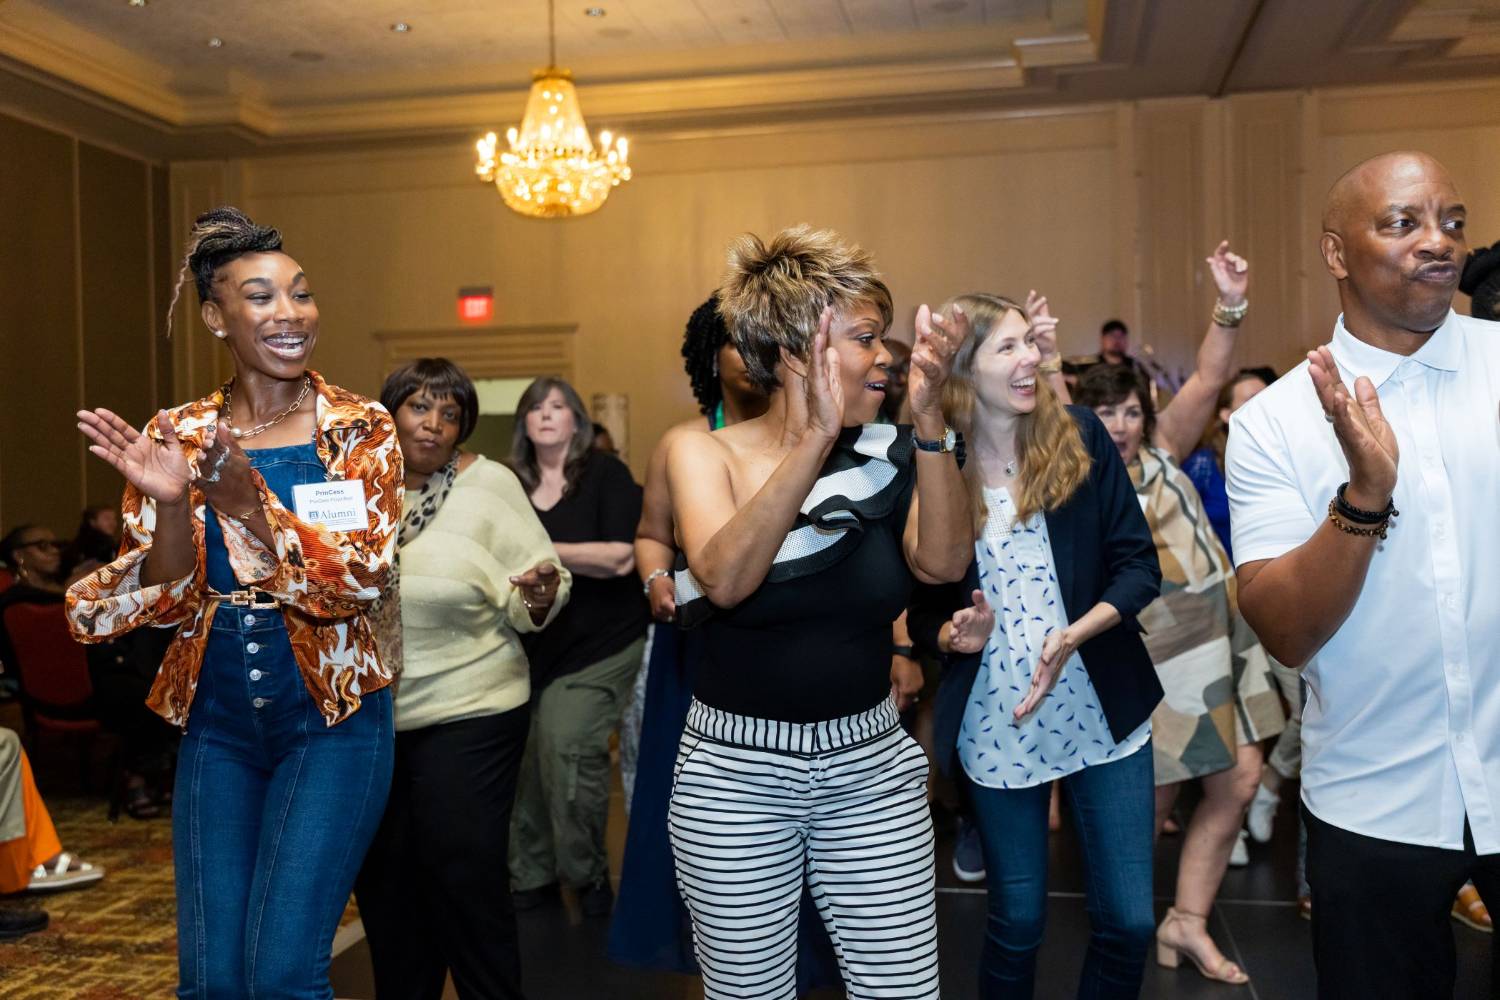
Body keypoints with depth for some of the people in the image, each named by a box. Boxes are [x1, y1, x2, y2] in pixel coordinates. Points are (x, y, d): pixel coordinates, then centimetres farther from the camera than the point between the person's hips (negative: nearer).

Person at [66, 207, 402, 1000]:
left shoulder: (360, 429, -5)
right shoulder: (177, 434, 2)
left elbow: (358, 581, -14)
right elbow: (170, 602, -2)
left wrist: (248, 502, -27)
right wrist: (167, 501, -20)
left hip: (330, 717, -2)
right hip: (216, 724, 3)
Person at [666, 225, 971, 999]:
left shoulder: (882, 454, 0)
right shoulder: (705, 452, -8)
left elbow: (943, 562, -16)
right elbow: (725, 577, -26)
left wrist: (928, 420, -26)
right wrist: (815, 437, -34)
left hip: (872, 766, 2)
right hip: (735, 773, -2)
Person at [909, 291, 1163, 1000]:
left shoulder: (1080, 438, -4)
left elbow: (1140, 564, -5)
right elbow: (922, 610, 2)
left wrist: (1073, 634, -20)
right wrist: (955, 635, -20)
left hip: (1104, 715, 1)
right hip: (994, 726, -1)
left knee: (1129, 922, 7)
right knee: (1016, 923, 13)